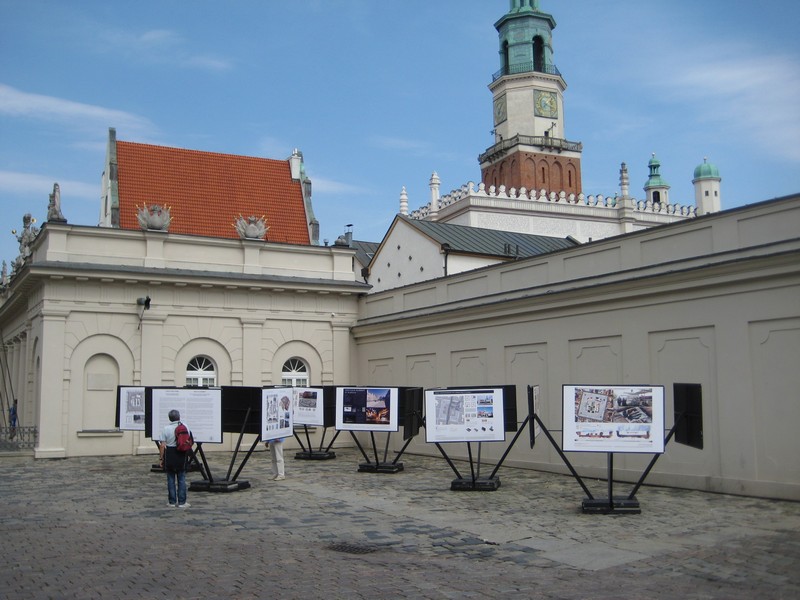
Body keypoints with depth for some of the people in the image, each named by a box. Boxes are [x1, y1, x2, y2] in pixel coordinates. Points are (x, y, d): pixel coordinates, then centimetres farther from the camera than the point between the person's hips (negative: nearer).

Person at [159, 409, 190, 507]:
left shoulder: (166, 428, -8)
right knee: (181, 479, 7)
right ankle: (181, 502, 7)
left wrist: (162, 459, -2)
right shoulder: (185, 427, -1)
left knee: (171, 479, 8)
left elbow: (162, 445, -9)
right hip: (182, 455, 1)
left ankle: (172, 501, 13)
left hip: (169, 455, -1)